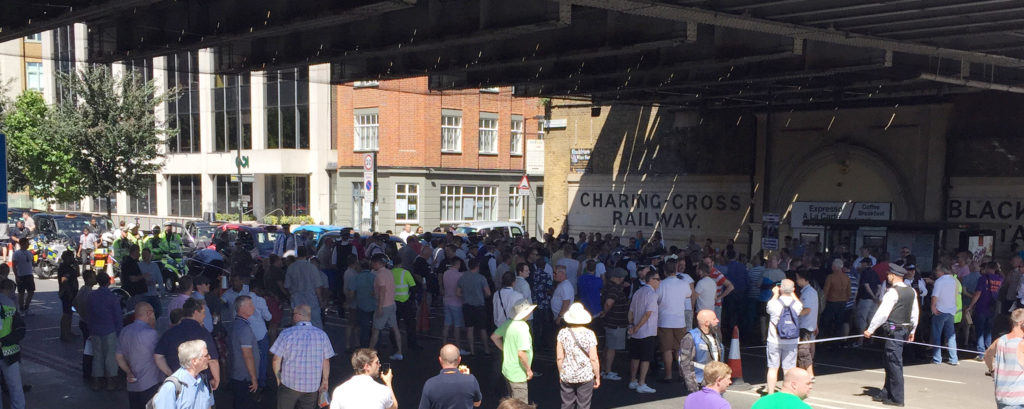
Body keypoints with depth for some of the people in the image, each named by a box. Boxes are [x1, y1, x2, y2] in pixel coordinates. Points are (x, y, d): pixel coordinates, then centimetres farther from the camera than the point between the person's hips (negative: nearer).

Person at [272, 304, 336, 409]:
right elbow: (326, 362, 0)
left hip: (289, 384, -2)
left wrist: (278, 379, 8)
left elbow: (276, 360, -8)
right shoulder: (322, 335, -5)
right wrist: (325, 381, 13)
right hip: (312, 386, 2)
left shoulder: (286, 333, -12)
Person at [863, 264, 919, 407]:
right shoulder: (911, 292, 10)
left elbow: (882, 313, -21)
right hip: (906, 328, 9)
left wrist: (870, 329, -16)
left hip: (894, 329, -9)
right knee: (890, 362, 18)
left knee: (895, 364, -3)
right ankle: (887, 393, 26)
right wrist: (912, 331, 25)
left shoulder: (893, 292, -16)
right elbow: (915, 313, 16)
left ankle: (897, 398, 1)